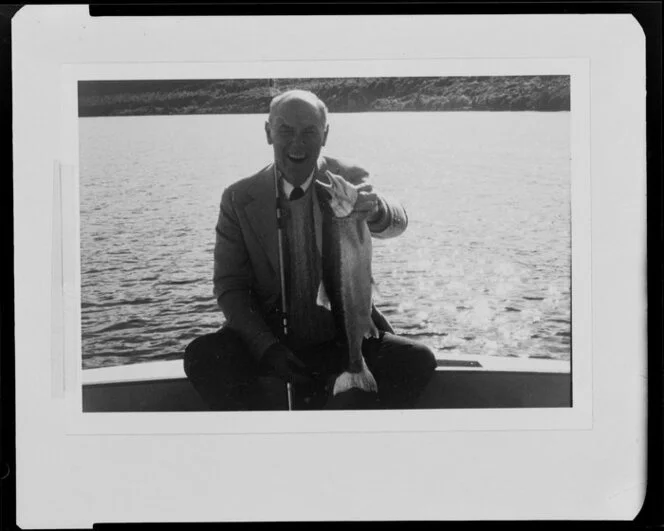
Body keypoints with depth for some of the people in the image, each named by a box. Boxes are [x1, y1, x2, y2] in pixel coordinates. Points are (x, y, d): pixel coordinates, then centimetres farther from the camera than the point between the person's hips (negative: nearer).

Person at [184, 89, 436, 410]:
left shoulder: (348, 181, -2)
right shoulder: (239, 199, -1)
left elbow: (395, 223, -22)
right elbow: (229, 285, 0)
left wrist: (376, 210, -48)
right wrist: (267, 348, -16)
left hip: (345, 339, 0)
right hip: (268, 340, 0)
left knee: (417, 360, -24)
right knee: (201, 357, -27)